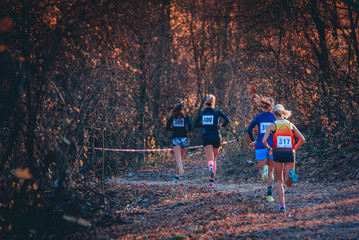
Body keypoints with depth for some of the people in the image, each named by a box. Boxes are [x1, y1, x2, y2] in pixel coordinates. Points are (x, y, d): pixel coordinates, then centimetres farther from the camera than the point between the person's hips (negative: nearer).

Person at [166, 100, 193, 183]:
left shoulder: (172, 116, 8)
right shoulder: (186, 116, 4)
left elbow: (167, 128, 5)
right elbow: (190, 126, -9)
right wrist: (187, 130, 13)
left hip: (175, 138, 0)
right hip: (184, 138, 1)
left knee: (178, 159, -15)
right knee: (180, 158, 17)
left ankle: (180, 165, -50)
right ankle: (177, 176, 20)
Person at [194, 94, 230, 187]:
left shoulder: (202, 112, 7)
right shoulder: (217, 112, 0)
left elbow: (195, 125, 14)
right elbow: (227, 120, -11)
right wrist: (222, 125, 8)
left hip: (206, 137, 0)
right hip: (216, 137, 0)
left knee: (210, 159, -10)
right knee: (214, 159, 16)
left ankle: (211, 168, -45)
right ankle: (211, 180, 16)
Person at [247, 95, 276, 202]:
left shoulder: (259, 117, 6)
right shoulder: (275, 117, 3)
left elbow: (249, 129, -3)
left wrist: (253, 141, 9)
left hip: (261, 146, 0)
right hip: (273, 147, 0)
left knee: (262, 172, 9)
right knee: (271, 172, 14)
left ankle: (264, 170, -29)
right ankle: (269, 192, -5)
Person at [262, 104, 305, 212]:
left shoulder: (272, 126, 4)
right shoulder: (290, 125, 11)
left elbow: (264, 141, -7)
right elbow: (302, 139, 5)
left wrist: (269, 148, 12)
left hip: (278, 153, -1)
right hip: (289, 153, 1)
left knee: (279, 181, 12)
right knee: (289, 184, 4)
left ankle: (282, 206, -1)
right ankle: (290, 174, -34)